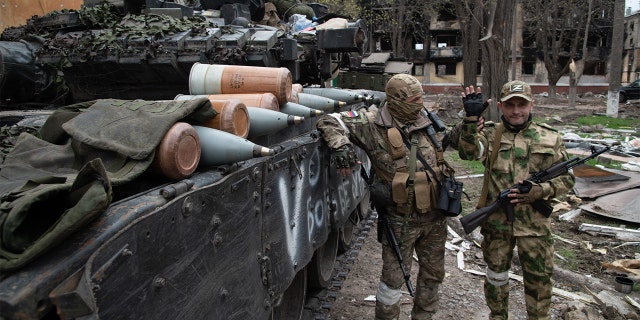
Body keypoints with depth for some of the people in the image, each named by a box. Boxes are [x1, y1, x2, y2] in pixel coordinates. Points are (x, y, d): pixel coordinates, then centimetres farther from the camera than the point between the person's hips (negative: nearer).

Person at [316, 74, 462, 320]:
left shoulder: (428, 121, 3)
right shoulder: (374, 124, -12)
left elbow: (453, 140, 21)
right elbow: (329, 122, -12)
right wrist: (340, 145, -29)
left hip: (435, 216, 6)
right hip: (401, 219, -5)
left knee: (433, 273, 21)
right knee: (394, 276, 7)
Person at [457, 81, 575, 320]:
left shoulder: (550, 138, 2)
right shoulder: (490, 133, -1)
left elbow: (567, 179, 4)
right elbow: (468, 152, -22)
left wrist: (539, 190, -13)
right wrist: (472, 117, -33)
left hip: (534, 223, 0)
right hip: (495, 221, 0)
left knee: (539, 281, 13)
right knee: (496, 276, 17)